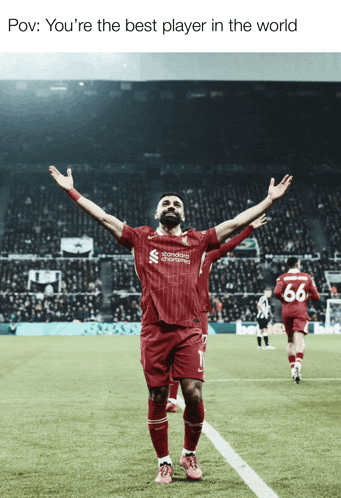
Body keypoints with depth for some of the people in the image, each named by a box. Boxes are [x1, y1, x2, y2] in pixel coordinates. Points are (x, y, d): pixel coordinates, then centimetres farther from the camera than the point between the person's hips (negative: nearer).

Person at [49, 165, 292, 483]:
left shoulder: (197, 241, 14)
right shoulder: (142, 239, 12)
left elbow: (236, 223, 15)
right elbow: (103, 218, 11)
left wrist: (270, 200, 14)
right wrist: (71, 190, 10)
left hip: (189, 329, 1)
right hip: (154, 331, 0)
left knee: (194, 394, -6)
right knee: (157, 398, 3)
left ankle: (189, 454, 19)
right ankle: (163, 463, 19)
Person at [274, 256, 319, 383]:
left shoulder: (282, 278, 4)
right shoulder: (307, 277, 7)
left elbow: (277, 293, -15)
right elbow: (316, 296, 5)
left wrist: (284, 299, 4)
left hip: (286, 311, 2)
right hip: (301, 311, -1)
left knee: (290, 341, 15)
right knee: (300, 339, -14)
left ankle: (293, 369, 14)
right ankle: (298, 364, -37)